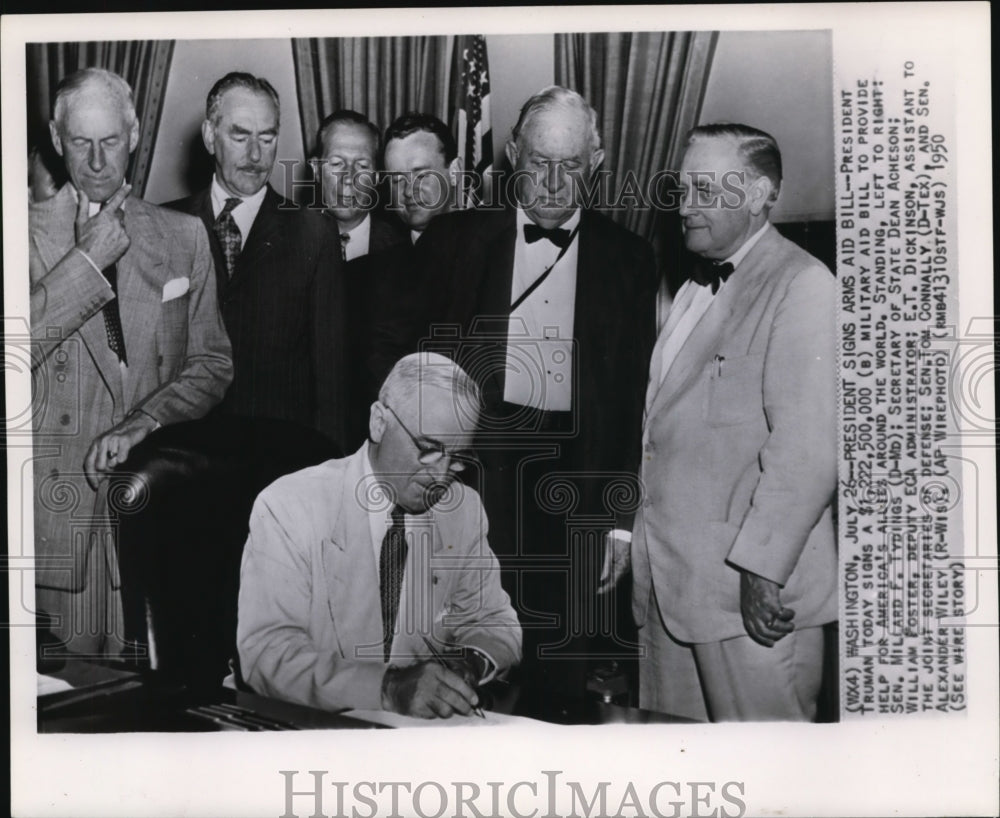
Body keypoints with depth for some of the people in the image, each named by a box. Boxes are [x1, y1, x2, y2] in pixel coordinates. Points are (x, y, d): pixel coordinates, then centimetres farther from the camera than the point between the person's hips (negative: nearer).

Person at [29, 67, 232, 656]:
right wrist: (89, 258, -12)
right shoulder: (29, 231, 5)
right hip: (63, 491, -1)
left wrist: (145, 420, -9)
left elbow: (213, 363, 7)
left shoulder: (184, 236, 10)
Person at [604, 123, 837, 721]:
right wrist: (636, 535, 15)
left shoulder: (802, 286, -10)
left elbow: (808, 448, -19)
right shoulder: (696, 289, 19)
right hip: (667, 583, 8)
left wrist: (762, 566, -20)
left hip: (752, 592, -8)